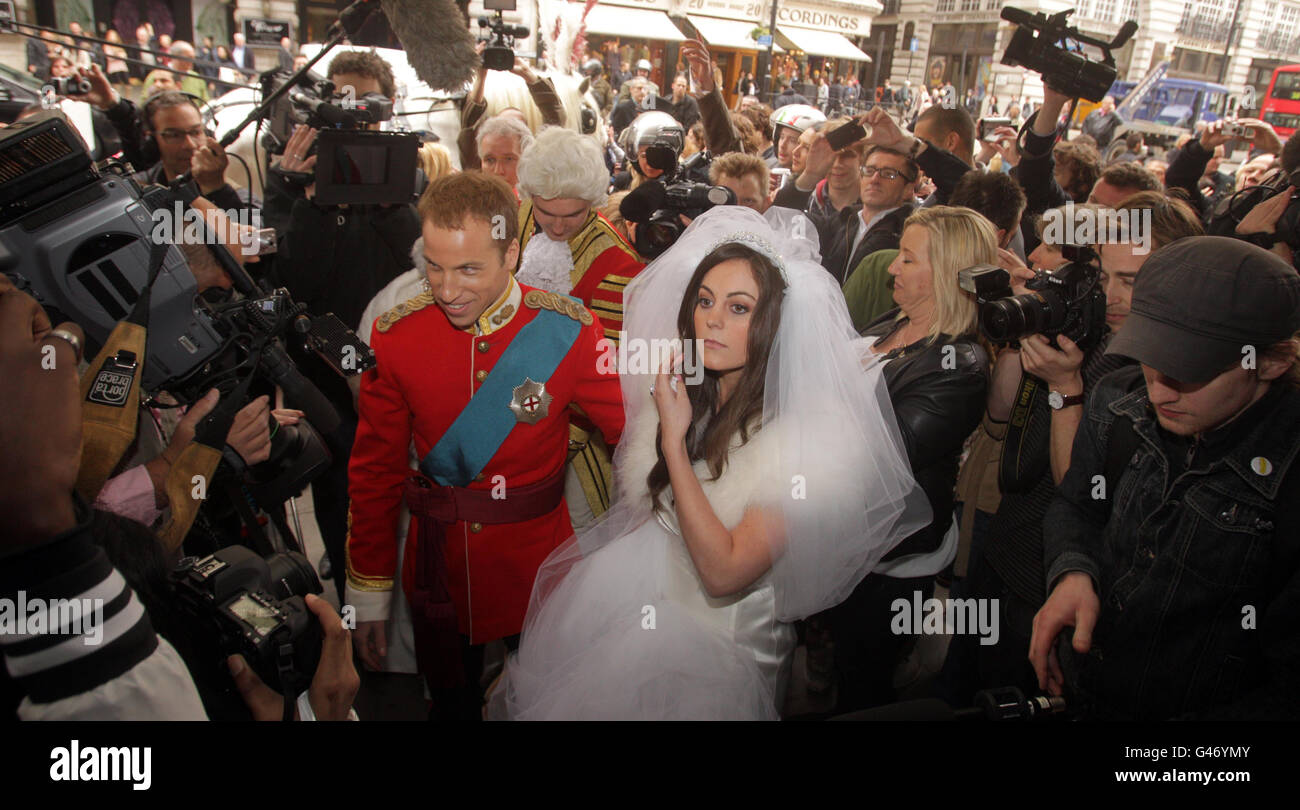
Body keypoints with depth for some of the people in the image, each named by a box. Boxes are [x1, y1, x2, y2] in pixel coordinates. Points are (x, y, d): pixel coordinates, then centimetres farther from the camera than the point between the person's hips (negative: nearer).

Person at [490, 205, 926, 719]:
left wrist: (673, 440, -25)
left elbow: (724, 573, -25)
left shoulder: (805, 434, -23)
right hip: (642, 577, 6)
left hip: (718, 630, -6)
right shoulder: (688, 391, -3)